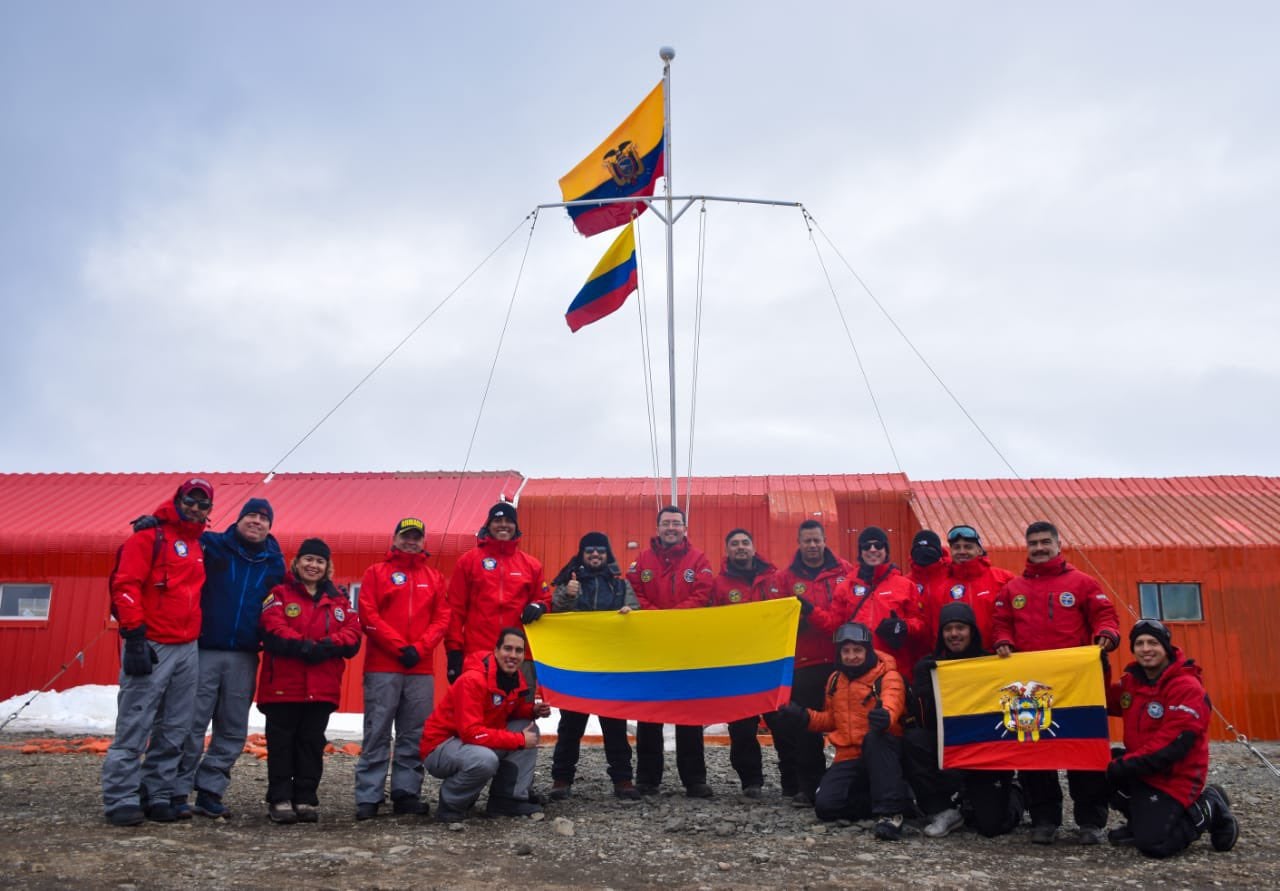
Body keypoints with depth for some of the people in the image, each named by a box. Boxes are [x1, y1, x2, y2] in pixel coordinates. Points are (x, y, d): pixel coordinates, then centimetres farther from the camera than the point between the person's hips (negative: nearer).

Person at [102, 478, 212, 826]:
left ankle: (159, 796, 14)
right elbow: (125, 585, -12)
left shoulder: (200, 545, 18)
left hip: (187, 650, 7)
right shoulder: (149, 536, -3)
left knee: (175, 731, 7)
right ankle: (121, 800, 1)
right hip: (150, 647, -7)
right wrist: (134, 636, -18)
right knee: (134, 727, -5)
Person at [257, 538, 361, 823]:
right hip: (283, 685, -3)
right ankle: (279, 799, 10)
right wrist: (304, 647, -23)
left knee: (312, 743, 8)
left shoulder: (339, 599, 14)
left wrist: (328, 645, -16)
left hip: (322, 688, 3)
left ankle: (306, 799, 15)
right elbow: (273, 630, -12)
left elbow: (352, 635, 2)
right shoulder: (279, 593, 3)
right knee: (282, 743, 3)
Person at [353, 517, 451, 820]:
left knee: (414, 736, 4)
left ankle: (406, 793, 12)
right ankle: (368, 797, 2)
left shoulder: (435, 577, 15)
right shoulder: (376, 573, 8)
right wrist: (400, 647, -10)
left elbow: (442, 618, 8)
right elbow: (368, 615, -3)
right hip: (382, 667, -3)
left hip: (421, 668, 3)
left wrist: (420, 648, -7)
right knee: (377, 733, -3)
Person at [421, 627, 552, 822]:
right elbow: (471, 732, -31)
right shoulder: (473, 680, -26)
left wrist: (533, 710, -6)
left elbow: (511, 710, 17)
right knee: (486, 759, -37)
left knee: (529, 729, -4)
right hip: (440, 747, -8)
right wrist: (519, 740, -27)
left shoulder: (516, 678, 0)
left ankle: (508, 799, -1)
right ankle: (450, 804, -9)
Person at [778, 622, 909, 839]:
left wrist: (885, 717, -53)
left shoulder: (888, 677, -6)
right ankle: (891, 800, -1)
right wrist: (804, 716, 5)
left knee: (875, 736, -40)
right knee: (825, 805, -18)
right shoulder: (835, 680, 13)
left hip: (882, 755, -5)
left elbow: (891, 705, -28)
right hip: (849, 757, 5)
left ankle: (891, 811, -35)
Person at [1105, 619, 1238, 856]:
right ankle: (1142, 819, 9)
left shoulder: (1187, 687, -17)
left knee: (1153, 844, -18)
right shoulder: (1130, 681, 6)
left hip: (1175, 776, -7)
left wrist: (1128, 765, -25)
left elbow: (1176, 742, -24)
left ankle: (1207, 811, 10)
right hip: (1140, 768, 7)